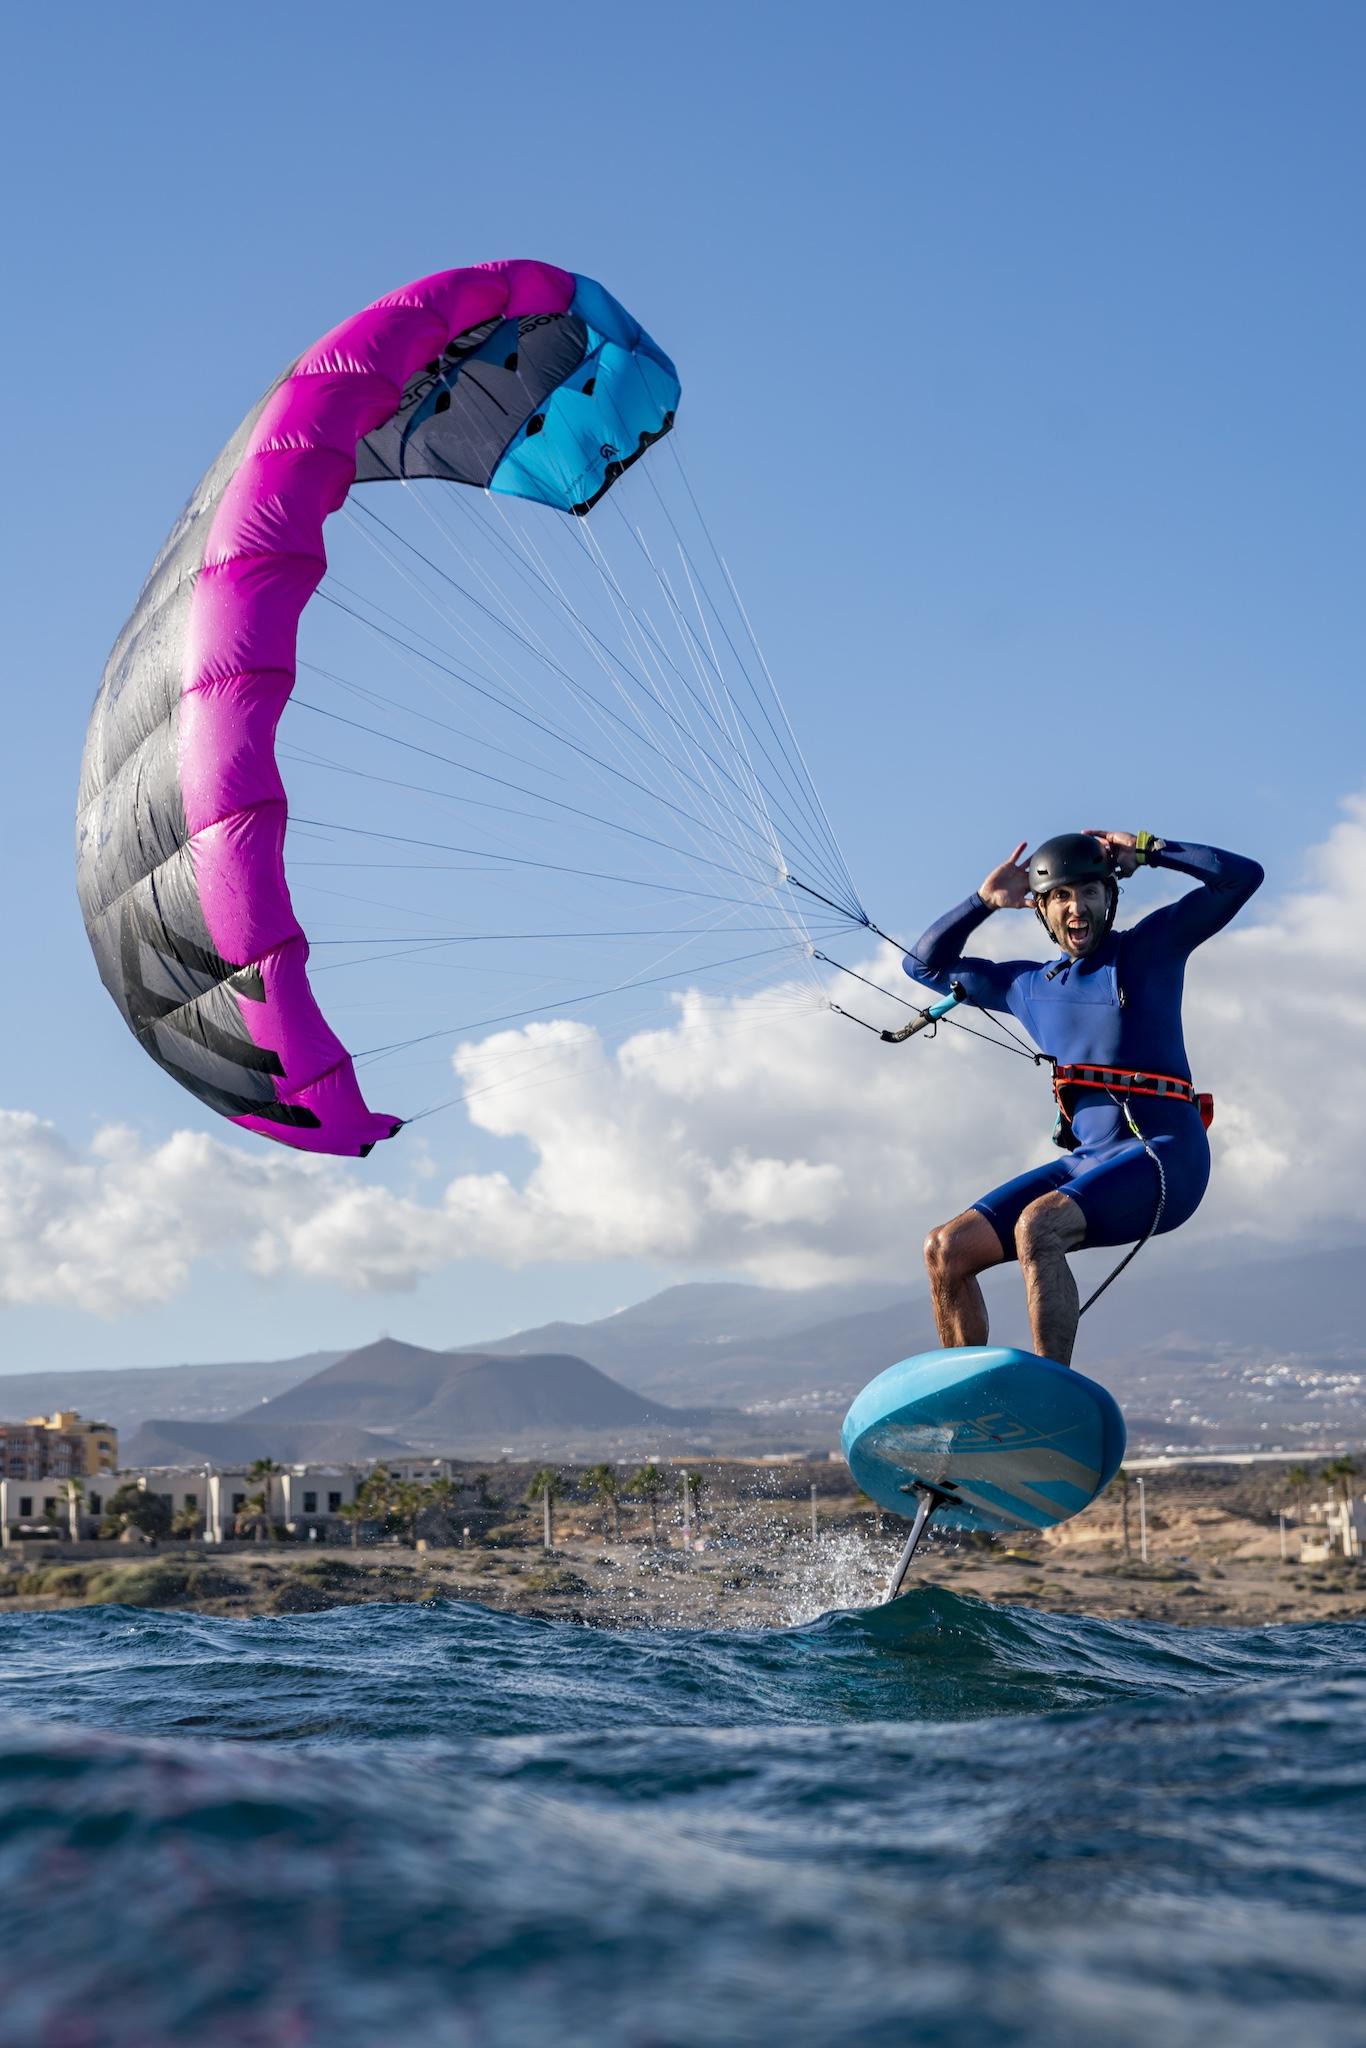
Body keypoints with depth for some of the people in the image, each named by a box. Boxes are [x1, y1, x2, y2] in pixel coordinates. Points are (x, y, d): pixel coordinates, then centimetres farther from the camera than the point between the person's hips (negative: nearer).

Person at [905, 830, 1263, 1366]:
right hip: (1087, 1160, 6)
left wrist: (1145, 849, -2)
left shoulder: (1152, 948, 4)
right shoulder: (1029, 986, 18)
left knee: (1037, 1226, -33)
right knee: (946, 1250, -7)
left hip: (1164, 1156, -6)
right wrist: (984, 901, 14)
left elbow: (1242, 876, -3)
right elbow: (924, 963, 26)